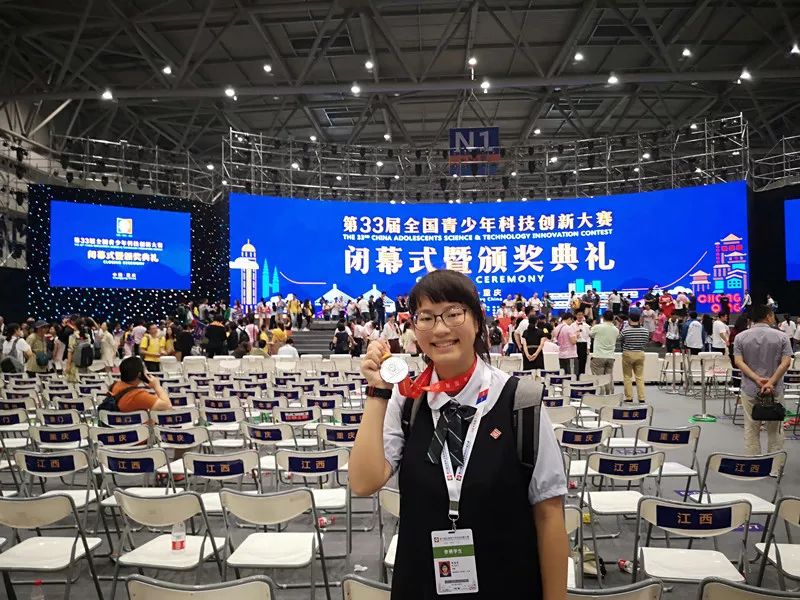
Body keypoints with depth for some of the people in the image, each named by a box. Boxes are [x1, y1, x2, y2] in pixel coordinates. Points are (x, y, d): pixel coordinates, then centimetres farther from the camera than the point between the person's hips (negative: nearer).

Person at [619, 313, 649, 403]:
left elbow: (620, 339, 0)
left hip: (628, 354, -3)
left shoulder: (625, 330, -14)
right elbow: (646, 342, 8)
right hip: (640, 354, 3)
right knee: (640, 377, 8)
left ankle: (629, 398, 7)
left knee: (627, 377, 6)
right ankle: (641, 398, 7)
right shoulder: (645, 331, -3)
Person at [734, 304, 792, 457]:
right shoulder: (781, 336, -4)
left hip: (749, 390, 1)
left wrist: (757, 379, -14)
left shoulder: (740, 337, -1)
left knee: (751, 430, 8)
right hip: (775, 391, -1)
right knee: (775, 430, 12)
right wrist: (771, 382, -16)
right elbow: (786, 362, -12)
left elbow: (739, 362, -10)